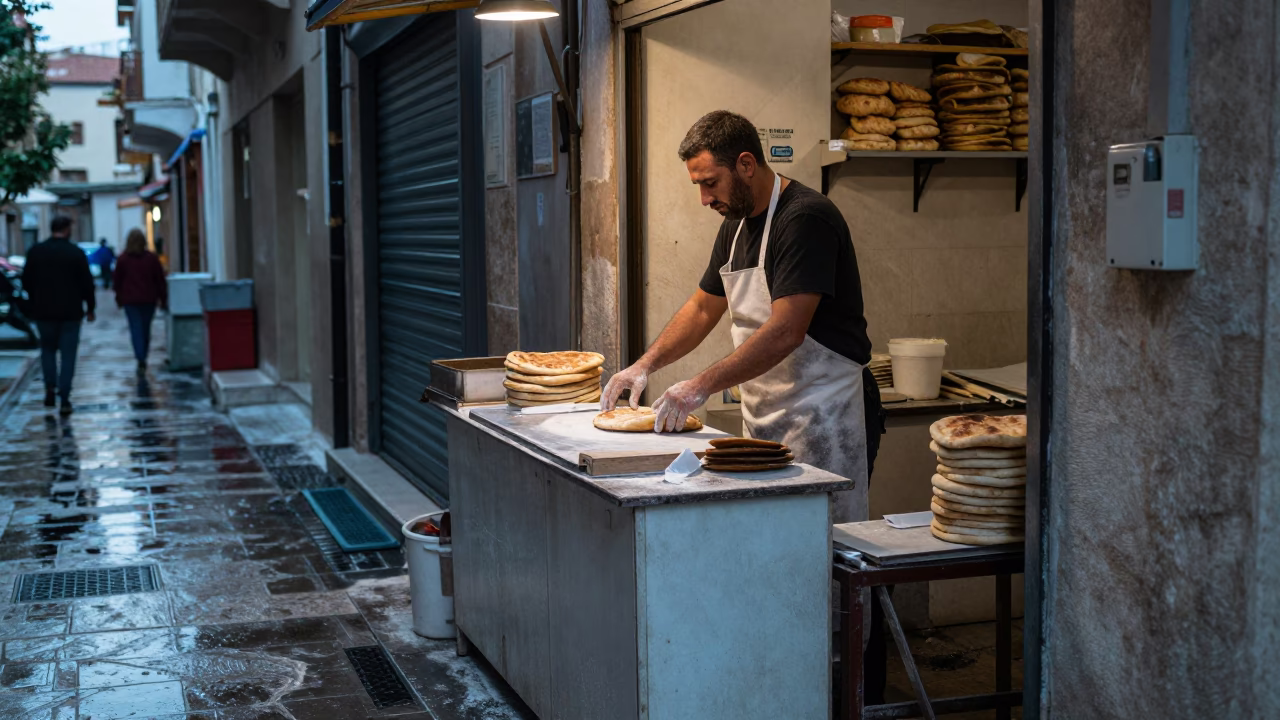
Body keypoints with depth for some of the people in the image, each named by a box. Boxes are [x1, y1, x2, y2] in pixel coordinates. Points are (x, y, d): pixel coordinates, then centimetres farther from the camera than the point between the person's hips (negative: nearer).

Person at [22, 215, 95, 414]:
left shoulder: (36, 251, -2)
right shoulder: (76, 253, -8)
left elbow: (26, 281, 3)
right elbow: (87, 283, -7)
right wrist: (90, 308, 5)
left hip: (43, 310, 2)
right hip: (70, 311, -2)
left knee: (47, 349, 20)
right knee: (68, 355, 3)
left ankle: (50, 388, 6)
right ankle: (64, 400, 0)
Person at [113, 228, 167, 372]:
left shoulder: (122, 259, -3)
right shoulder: (152, 258, -1)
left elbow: (117, 281, 3)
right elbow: (160, 280, 0)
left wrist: (119, 299, 14)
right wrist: (163, 299, 7)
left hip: (130, 300, -1)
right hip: (148, 300, 1)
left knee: (136, 329, -4)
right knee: (146, 329, 13)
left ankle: (141, 359, -18)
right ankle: (143, 357, 20)